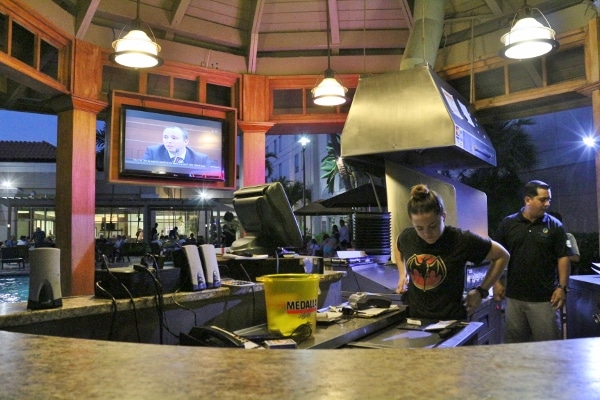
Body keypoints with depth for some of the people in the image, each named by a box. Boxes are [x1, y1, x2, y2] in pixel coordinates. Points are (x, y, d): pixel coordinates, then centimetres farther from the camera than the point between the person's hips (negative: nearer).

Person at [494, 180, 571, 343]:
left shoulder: (554, 225, 0)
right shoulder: (508, 224, 2)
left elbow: (563, 257, 0)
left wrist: (562, 287, -8)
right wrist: (497, 282, 1)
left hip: (544, 298, -1)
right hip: (514, 296, 1)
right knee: (514, 342, 12)